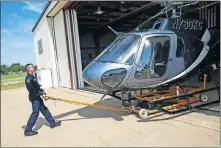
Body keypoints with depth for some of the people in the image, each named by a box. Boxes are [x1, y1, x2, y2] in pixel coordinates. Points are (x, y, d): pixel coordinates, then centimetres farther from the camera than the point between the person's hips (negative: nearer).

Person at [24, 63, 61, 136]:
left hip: (37, 96, 10)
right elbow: (31, 90, -23)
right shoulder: (28, 78, -18)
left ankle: (52, 123, 26)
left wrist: (42, 90, 4)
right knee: (35, 113, -8)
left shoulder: (32, 76, 12)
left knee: (44, 109, 15)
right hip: (34, 97, -10)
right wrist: (41, 93, -19)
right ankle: (27, 131, 2)